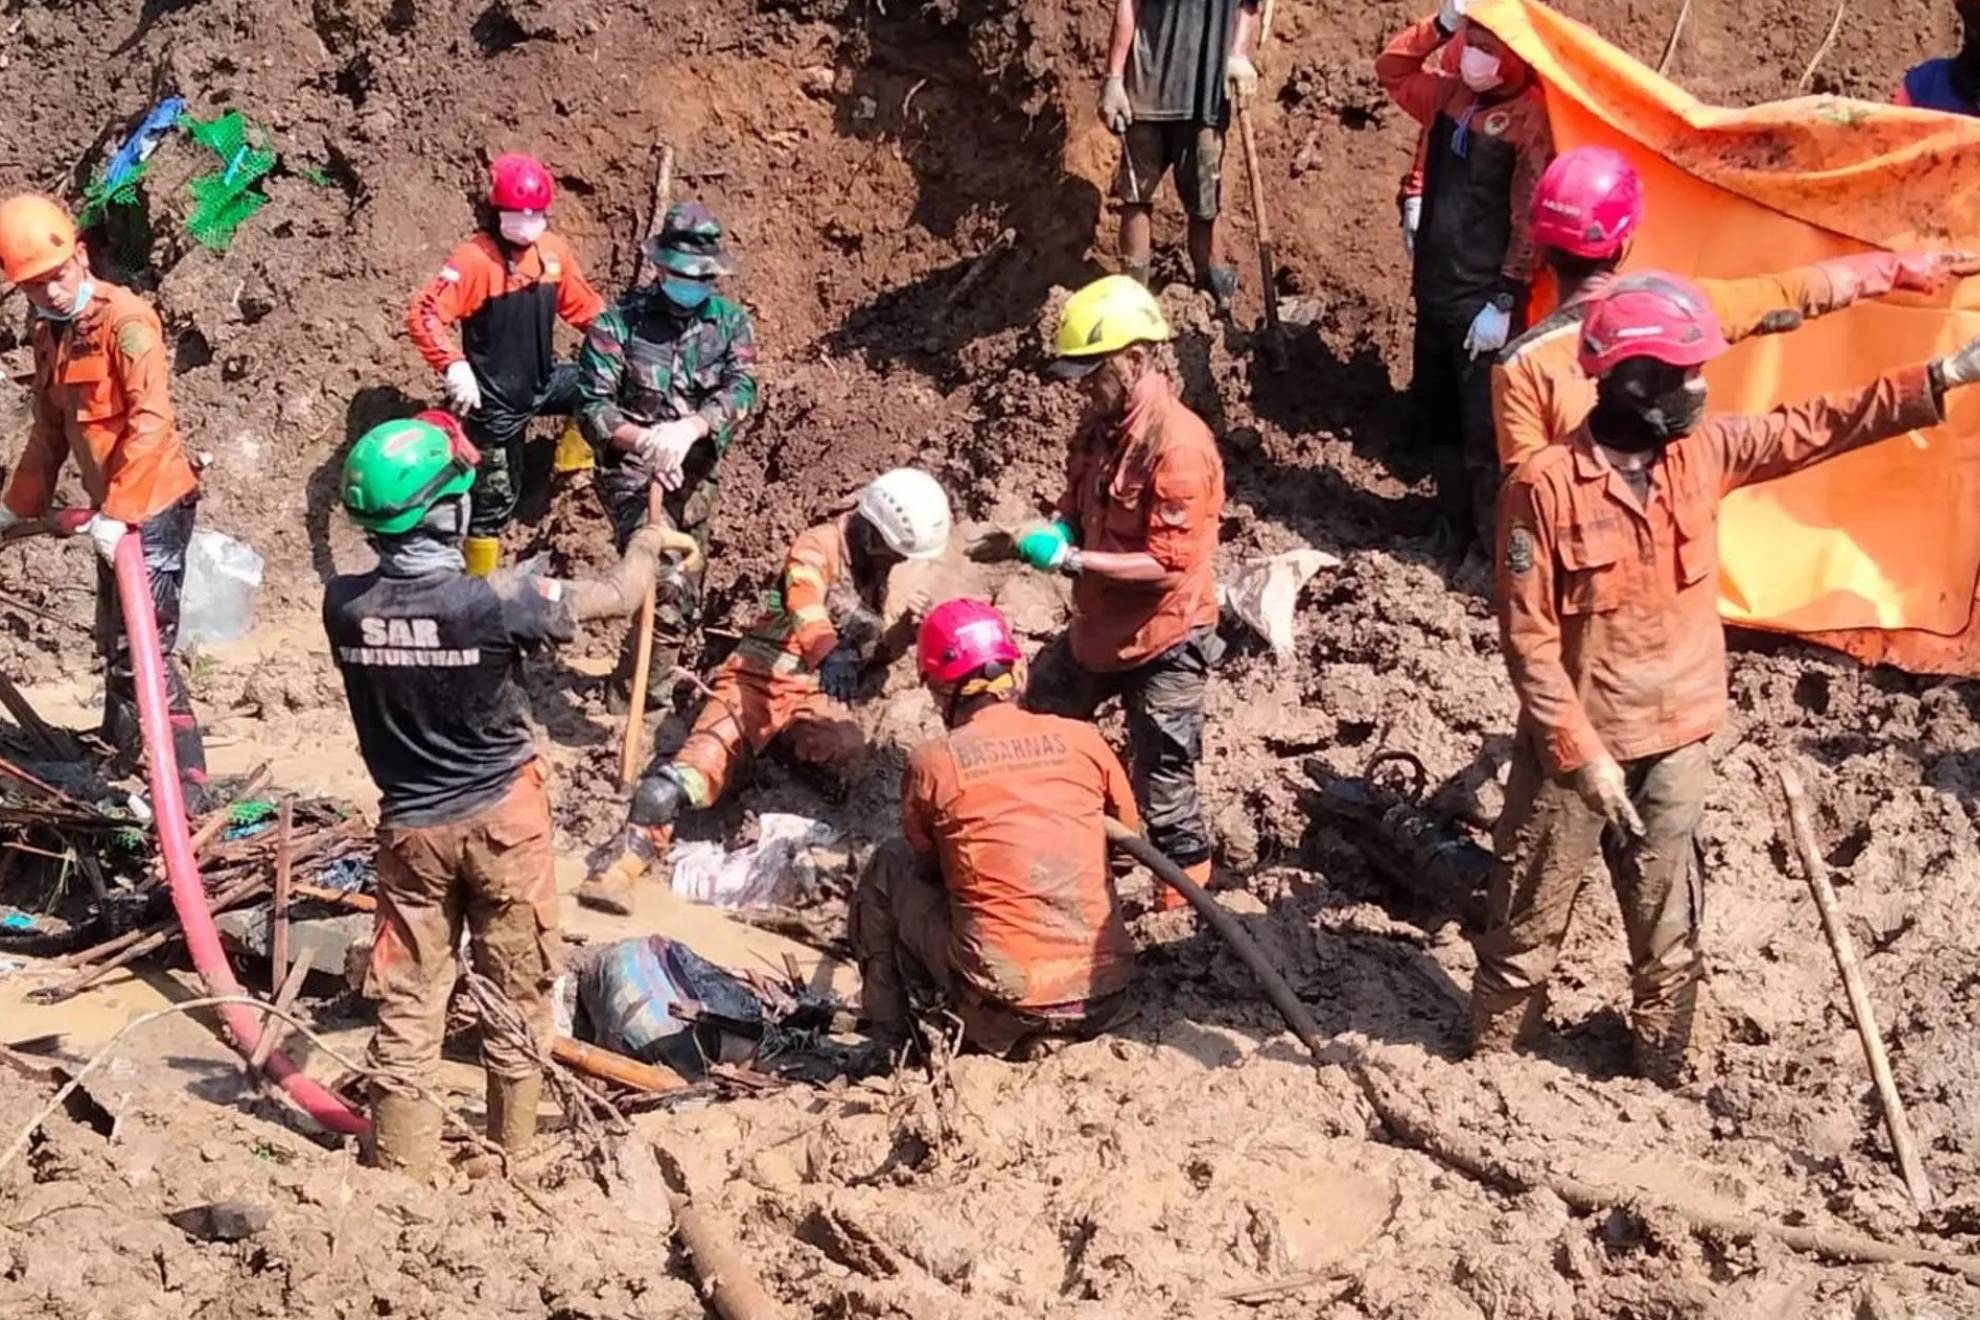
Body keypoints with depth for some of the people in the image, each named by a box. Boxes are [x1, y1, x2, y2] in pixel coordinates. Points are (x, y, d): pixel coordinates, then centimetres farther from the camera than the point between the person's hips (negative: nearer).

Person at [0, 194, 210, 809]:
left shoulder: (125, 319, -17)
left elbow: (152, 420, -26)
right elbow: (49, 431, 22)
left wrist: (118, 511, -30)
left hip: (153, 506, -9)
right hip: (113, 510, 9)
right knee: (113, 641, 21)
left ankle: (187, 787, -11)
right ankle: (121, 761, 37)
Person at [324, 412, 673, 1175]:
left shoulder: (344, 605, -13)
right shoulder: (494, 603, -24)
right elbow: (618, 597, -9)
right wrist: (645, 549, 12)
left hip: (410, 824, 3)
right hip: (501, 817, -2)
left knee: (408, 1000, 11)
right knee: (515, 992, 15)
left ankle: (401, 1162, 17)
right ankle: (514, 1149, 27)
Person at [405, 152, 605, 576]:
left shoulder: (554, 250, -4)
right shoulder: (475, 259, -23)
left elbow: (584, 306, 9)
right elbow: (422, 315, -29)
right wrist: (453, 366, -43)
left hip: (544, 382, 6)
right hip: (496, 399, -6)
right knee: (496, 497, 3)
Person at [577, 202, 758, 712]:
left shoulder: (730, 322, 1)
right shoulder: (619, 321, -9)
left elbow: (740, 391, -15)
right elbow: (592, 407, -12)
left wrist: (688, 430, -35)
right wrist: (644, 441, -31)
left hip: (697, 476, 5)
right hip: (632, 473, -5)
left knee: (685, 593, 18)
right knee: (669, 583, -22)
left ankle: (636, 680, 40)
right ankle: (643, 694, -6)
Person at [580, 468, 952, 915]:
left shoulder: (879, 565, 13)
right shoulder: (818, 550, -10)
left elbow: (872, 649, 20)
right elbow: (807, 612, -32)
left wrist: (906, 629, -2)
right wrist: (829, 655, -52)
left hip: (819, 692, 5)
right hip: (766, 675, -5)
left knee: (847, 751, -30)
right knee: (706, 759, -23)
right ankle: (631, 851, -25)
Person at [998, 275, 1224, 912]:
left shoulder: (1178, 445, -25)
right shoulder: (1101, 423, 2)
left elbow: (1169, 564, -26)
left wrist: (1070, 558, -24)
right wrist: (1052, 532, -8)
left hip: (1162, 644, -9)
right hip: (1096, 628, 9)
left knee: (1165, 790, 2)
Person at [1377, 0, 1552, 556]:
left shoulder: (1530, 117, -16)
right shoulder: (1450, 93, 5)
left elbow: (1531, 221, -17)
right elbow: (1391, 70, 19)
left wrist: (1504, 302, -18)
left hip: (1484, 299, -8)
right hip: (1435, 287, 8)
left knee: (1483, 431, -5)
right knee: (1437, 419, 17)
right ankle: (1451, 531, 32)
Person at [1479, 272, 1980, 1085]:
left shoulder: (1703, 453, -4)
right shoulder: (1546, 486, -21)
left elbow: (1818, 429, 3)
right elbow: (1529, 641, -18)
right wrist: (1583, 752, -20)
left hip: (1674, 746, 5)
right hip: (1573, 750, -5)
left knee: (1669, 934, 18)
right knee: (1529, 927, 11)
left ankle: (1664, 1080, 35)